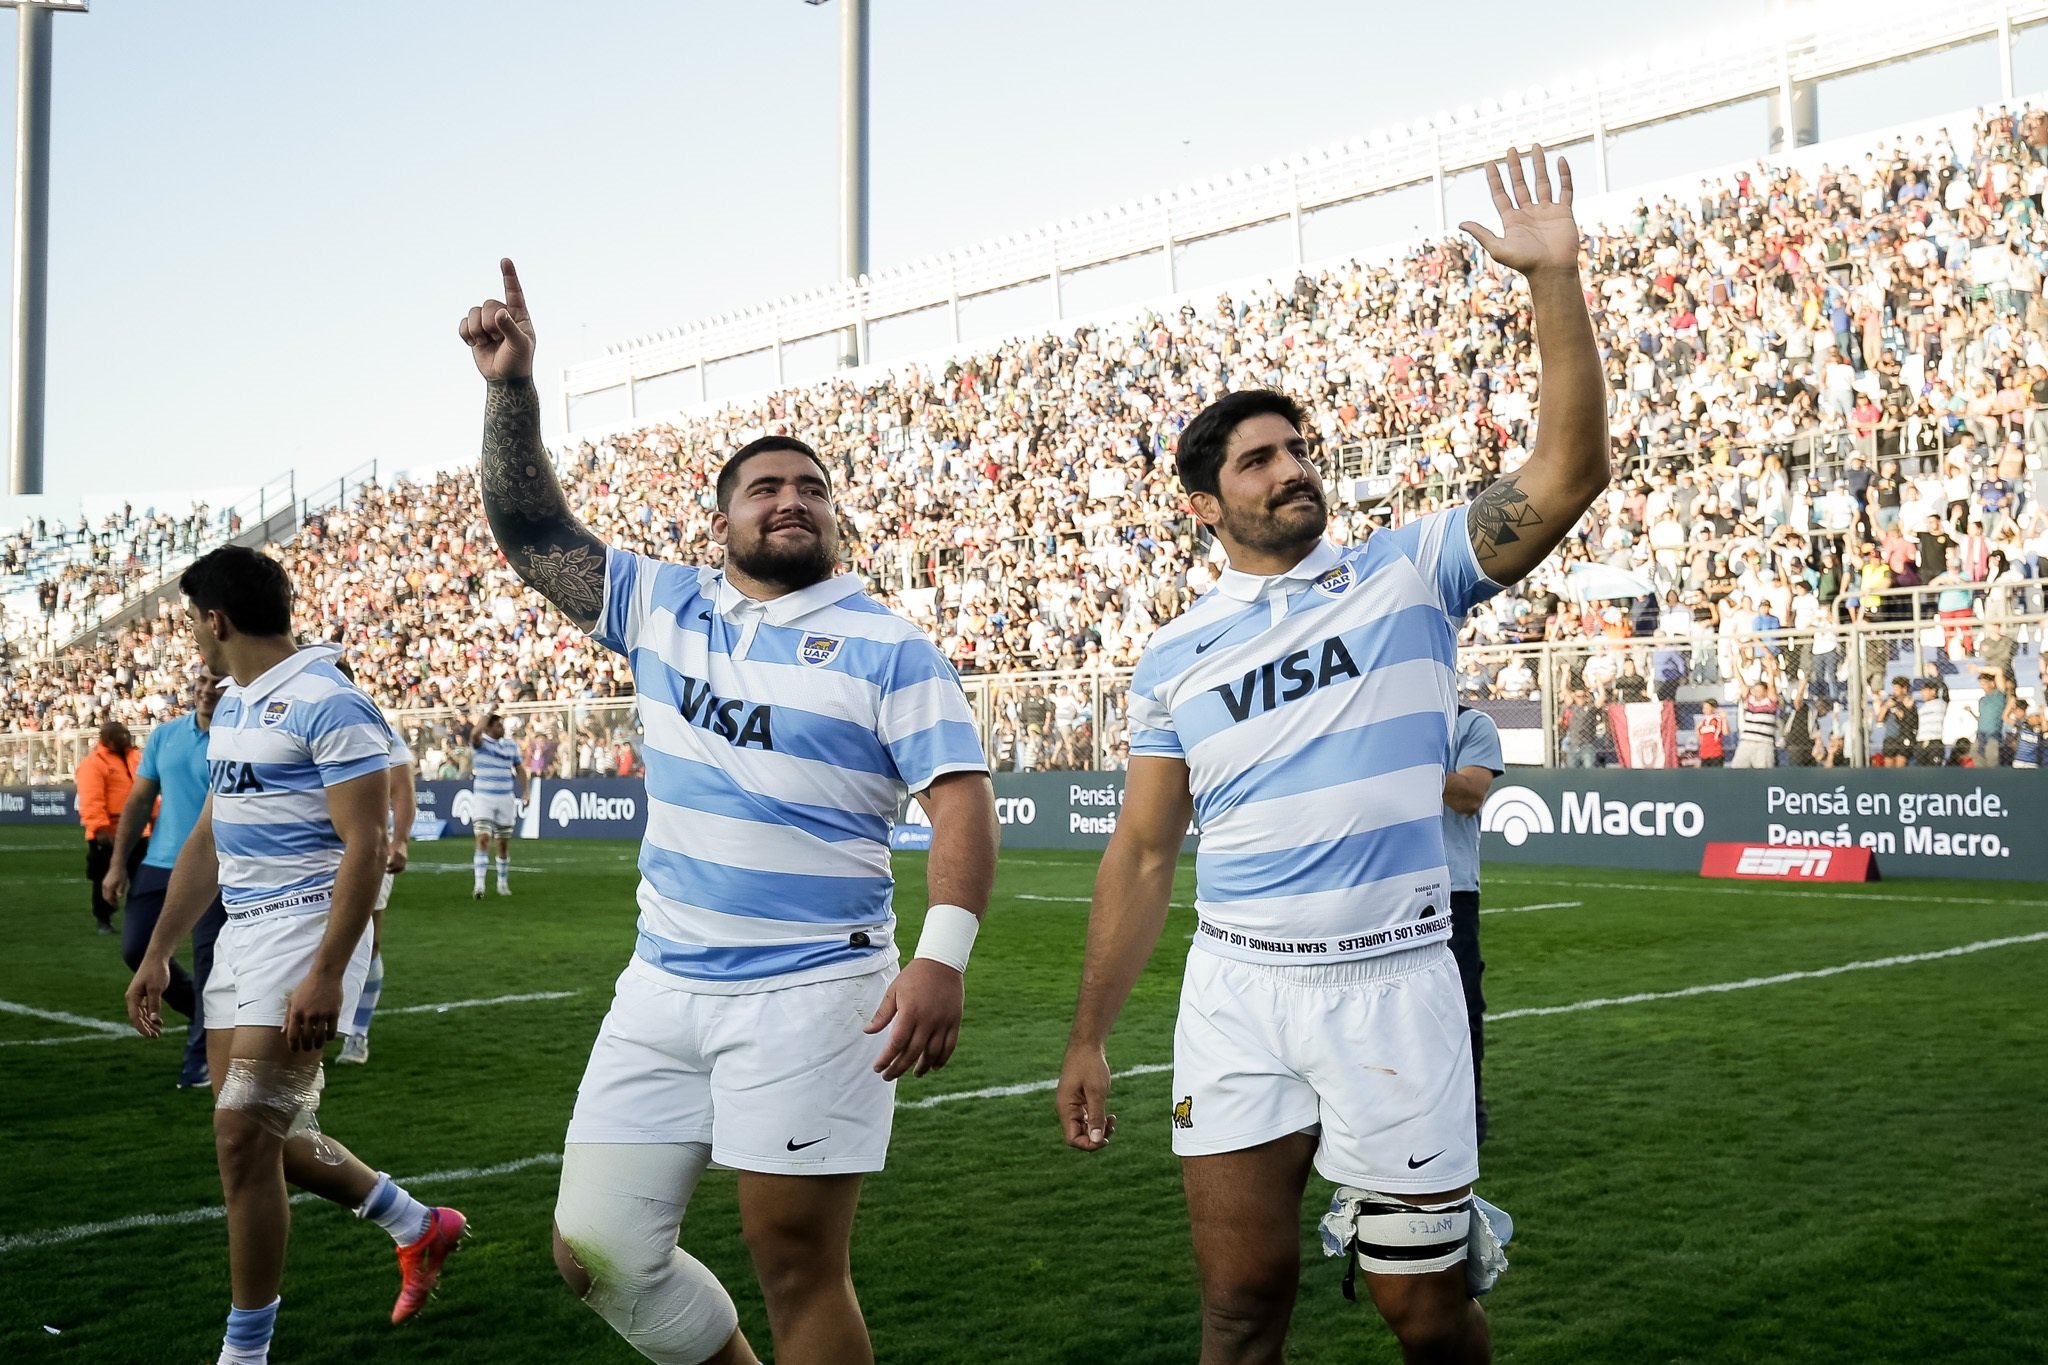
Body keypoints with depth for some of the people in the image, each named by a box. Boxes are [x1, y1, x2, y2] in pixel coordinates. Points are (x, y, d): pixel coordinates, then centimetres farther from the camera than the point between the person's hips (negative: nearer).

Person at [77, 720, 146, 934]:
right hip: (109, 834, -6)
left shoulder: (135, 757, 11)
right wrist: (100, 828, -27)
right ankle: (103, 919, 15)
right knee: (105, 879, 3)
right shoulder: (93, 762, -13)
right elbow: (91, 800, -21)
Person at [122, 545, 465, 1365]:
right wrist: (157, 954, 20)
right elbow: (206, 842, 21)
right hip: (241, 930, 10)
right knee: (261, 1135, 13)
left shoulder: (327, 704, -15)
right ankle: (419, 1228, 31)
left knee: (243, 1133, -11)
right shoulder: (232, 708, 15)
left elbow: (366, 846, -19)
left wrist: (326, 975, -25)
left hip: (305, 926, -10)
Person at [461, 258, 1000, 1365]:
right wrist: (511, 388, -4)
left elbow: (961, 799, -11)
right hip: (662, 985, 5)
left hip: (810, 994, -5)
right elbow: (533, 533, 9)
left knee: (798, 1266, -1)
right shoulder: (664, 608, 10)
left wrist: (943, 955, -23)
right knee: (595, 1251, 7)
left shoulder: (886, 648, -4)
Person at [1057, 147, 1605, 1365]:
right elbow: (1144, 856, 10)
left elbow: (1568, 473, -11)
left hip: (1391, 987, -2)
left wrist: (1554, 280, -17)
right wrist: (1090, 1036, 9)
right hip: (1236, 992, 2)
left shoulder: (1410, 572, 1)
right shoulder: (1177, 656, 7)